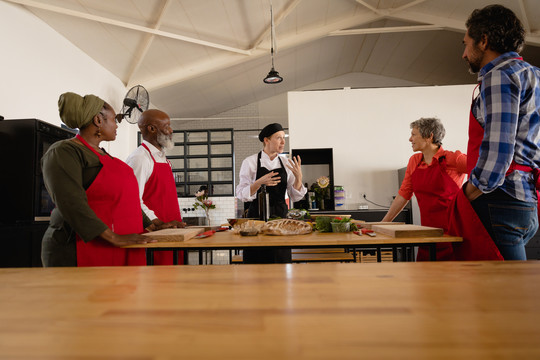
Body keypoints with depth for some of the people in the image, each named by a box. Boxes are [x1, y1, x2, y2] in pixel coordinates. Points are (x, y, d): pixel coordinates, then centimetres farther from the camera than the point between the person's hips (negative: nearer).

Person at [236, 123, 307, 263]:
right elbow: (241, 194, -6)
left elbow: (294, 197, 6)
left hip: (280, 216, 3)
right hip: (257, 216, -3)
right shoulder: (250, 162, -3)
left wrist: (298, 177, -11)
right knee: (257, 261, 2)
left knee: (280, 261, 8)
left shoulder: (287, 163, 6)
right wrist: (260, 182, -22)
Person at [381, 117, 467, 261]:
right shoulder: (414, 161, 9)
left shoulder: (451, 159, -7)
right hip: (428, 230, 5)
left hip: (452, 231, -5)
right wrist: (384, 222, 12)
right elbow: (403, 194, 13)